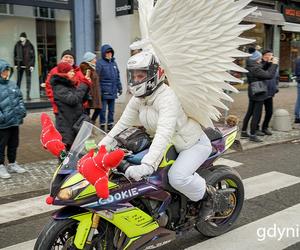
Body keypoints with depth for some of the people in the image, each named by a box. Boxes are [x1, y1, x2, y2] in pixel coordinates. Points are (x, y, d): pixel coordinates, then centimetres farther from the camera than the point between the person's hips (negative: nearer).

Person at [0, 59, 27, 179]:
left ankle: (12, 164, 33)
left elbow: (19, 98, 18)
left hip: (15, 121, 6)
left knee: (13, 144, 18)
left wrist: (22, 109, 4)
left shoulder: (13, 84, 9)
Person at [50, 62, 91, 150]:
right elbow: (73, 99, -24)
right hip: (66, 127, -9)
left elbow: (82, 99, 20)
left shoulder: (71, 85, 15)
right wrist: (83, 85, -14)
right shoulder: (59, 88, -12)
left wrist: (86, 86, 5)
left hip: (76, 123, 9)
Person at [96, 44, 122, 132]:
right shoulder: (100, 63, -6)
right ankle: (102, 125, 9)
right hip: (104, 92, -6)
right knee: (103, 109, -1)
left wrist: (119, 88, 17)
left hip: (113, 91, 6)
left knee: (111, 110, 13)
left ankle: (110, 125, 24)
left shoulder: (114, 62, 13)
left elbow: (118, 76, 19)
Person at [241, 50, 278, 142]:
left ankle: (243, 131, 25)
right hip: (259, 94, -9)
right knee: (256, 115, -1)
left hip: (252, 93, 9)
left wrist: (270, 64, 4)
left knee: (249, 113, 18)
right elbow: (269, 75, -24)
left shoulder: (249, 67, 6)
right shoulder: (255, 69, -23)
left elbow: (263, 71, 12)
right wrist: (274, 64, -14)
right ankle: (252, 135, 5)